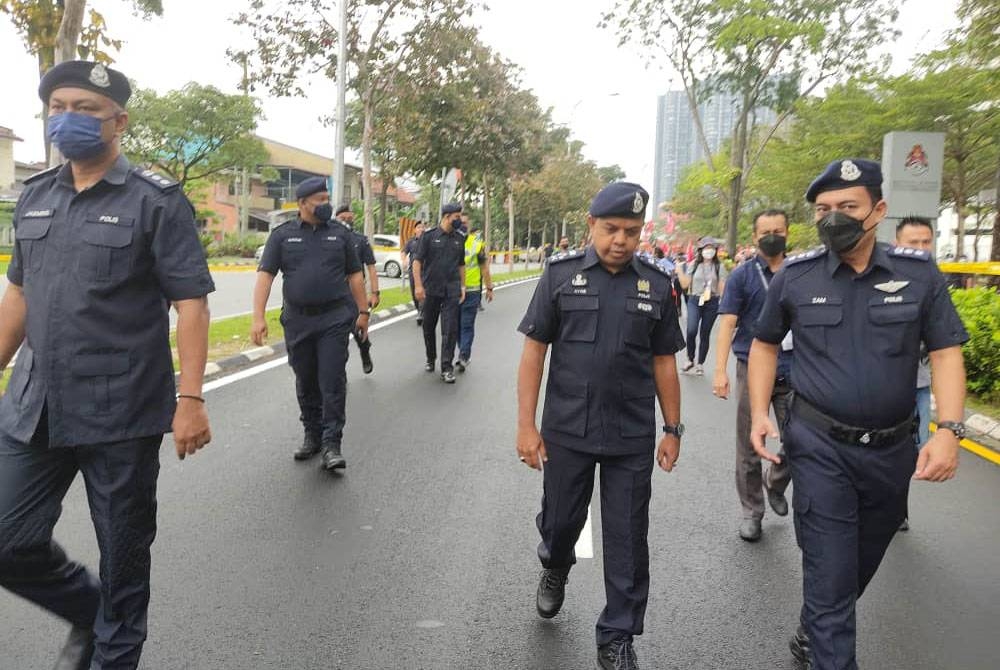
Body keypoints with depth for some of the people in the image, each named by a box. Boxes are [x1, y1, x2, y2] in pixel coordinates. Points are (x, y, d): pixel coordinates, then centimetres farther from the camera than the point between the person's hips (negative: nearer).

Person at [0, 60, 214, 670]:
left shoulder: (157, 201, -7)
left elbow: (191, 302, -12)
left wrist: (191, 399, -18)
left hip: (122, 414, -5)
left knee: (123, 552, 8)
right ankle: (89, 611, 37)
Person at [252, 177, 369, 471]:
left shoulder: (339, 233, 6)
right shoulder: (282, 235, 4)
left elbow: (355, 275, 10)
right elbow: (265, 275, -2)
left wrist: (363, 312, 7)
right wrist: (258, 318, -12)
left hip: (334, 319, -1)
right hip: (297, 320, 1)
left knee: (333, 381, -6)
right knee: (305, 382, 12)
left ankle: (332, 444, -1)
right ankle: (312, 435, 27)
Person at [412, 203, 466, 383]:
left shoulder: (460, 239, 8)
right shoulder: (429, 236, -2)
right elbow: (417, 261, -4)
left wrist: (462, 286, 11)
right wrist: (418, 285, -12)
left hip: (452, 291, 1)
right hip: (430, 290, -1)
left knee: (450, 329, -5)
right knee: (428, 326, 11)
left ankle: (447, 368, -2)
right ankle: (430, 359, 31)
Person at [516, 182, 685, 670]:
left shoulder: (655, 285, 1)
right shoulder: (561, 274, -4)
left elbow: (664, 363, 7)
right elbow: (534, 352, -3)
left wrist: (673, 430, 7)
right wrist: (526, 425, -7)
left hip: (633, 438, 1)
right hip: (565, 431, 0)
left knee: (627, 543, 8)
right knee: (560, 520, 17)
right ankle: (555, 568, 51)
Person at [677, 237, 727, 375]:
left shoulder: (719, 266, 3)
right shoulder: (694, 265, 7)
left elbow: (722, 288, 3)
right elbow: (685, 285, 8)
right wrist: (679, 270, -1)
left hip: (712, 303, 0)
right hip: (694, 301, 0)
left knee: (704, 334, 6)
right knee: (691, 331, -15)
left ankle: (700, 364, 18)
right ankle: (690, 360, 6)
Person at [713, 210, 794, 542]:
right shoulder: (742, 275, -1)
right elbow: (728, 323, -8)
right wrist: (720, 370, -17)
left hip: (792, 371, 3)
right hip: (752, 370, -2)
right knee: (749, 446, 6)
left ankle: (775, 483, 37)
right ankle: (751, 511, 21)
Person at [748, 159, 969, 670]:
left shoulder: (919, 273, -4)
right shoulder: (795, 276, -5)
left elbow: (946, 353, -2)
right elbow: (765, 345, 6)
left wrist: (948, 429, -16)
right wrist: (759, 413, -6)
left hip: (893, 450, 3)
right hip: (821, 446, -3)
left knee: (863, 563, 21)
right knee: (829, 571, -3)